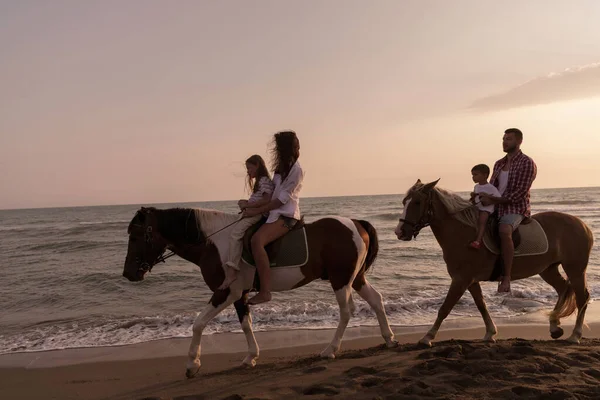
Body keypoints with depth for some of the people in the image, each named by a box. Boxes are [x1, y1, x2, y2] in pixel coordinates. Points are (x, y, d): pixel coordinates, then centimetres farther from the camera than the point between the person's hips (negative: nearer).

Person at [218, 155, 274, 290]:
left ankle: (231, 272, -32)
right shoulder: (259, 181, 26)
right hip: (253, 213, 11)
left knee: (235, 233, -25)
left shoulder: (265, 180, -7)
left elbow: (267, 200, -19)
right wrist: (246, 203, 9)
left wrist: (248, 205, -16)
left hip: (259, 214, -11)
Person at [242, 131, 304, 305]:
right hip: (275, 212, 10)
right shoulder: (281, 168, 16)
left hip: (286, 215, -10)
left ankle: (265, 291, -32)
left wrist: (257, 211, -17)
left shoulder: (296, 170, -12)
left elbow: (283, 199, -17)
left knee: (257, 240, -31)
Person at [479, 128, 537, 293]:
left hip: (516, 209, -8)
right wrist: (481, 195, -5)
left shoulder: (527, 163, -7)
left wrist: (493, 200, -21)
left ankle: (507, 277, -32)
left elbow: (519, 194, -16)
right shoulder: (499, 164, 15)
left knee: (504, 231, -37)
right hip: (496, 208, 8)